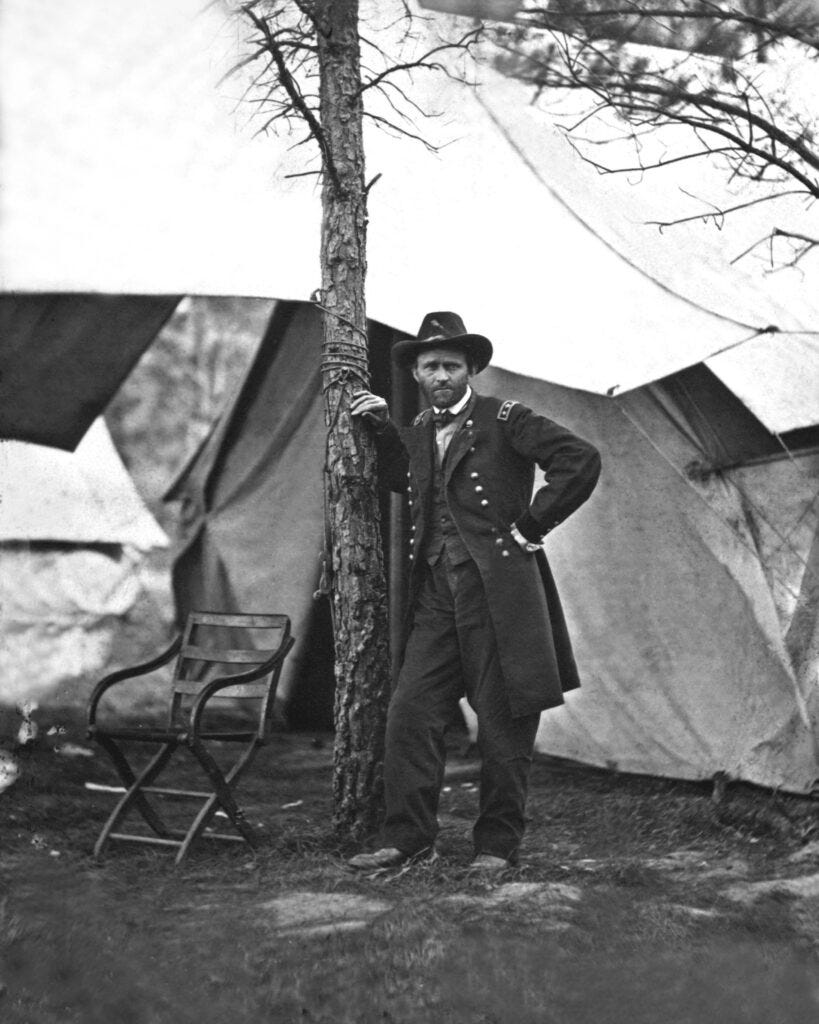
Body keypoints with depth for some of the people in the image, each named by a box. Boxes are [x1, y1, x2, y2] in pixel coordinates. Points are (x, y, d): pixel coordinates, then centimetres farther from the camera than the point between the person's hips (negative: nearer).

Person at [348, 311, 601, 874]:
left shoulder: (504, 420, -5)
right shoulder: (421, 429, 15)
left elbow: (582, 460, -13)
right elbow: (403, 480, 33)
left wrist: (531, 524, -11)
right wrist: (382, 427, 19)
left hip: (498, 591, -6)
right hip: (437, 595, 6)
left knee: (503, 726, 2)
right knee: (411, 714, 0)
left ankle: (498, 844, 14)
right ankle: (408, 837, 9)